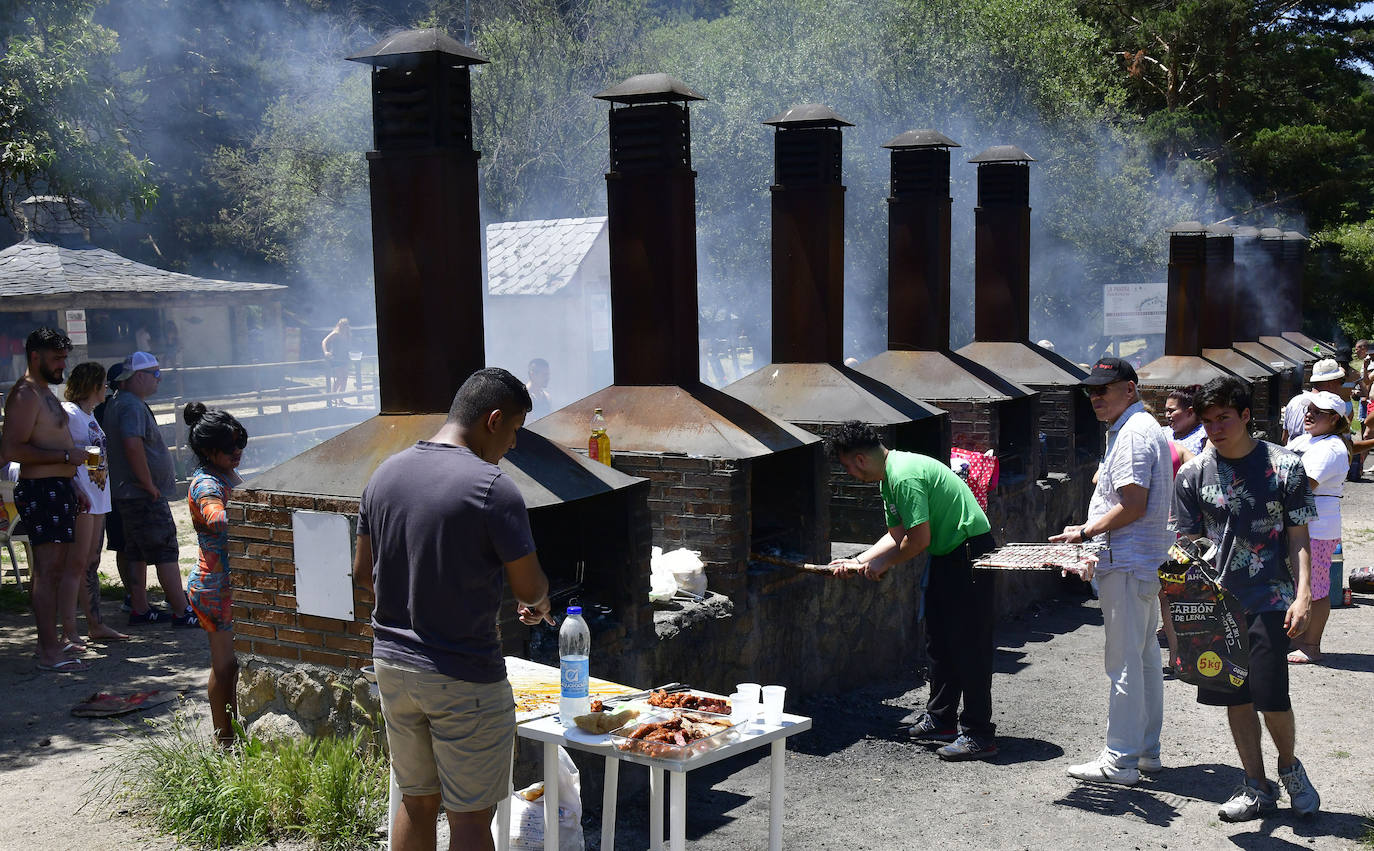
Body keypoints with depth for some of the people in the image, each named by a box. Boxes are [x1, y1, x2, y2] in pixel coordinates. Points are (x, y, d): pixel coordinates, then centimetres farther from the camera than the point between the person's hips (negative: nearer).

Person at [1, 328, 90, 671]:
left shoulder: (45, 392, 20)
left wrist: (73, 487, 25)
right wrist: (66, 455, -18)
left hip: (57, 491, 10)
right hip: (41, 491, -10)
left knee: (56, 571, 12)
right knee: (48, 572, -9)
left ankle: (51, 646, 18)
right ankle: (49, 653, -6)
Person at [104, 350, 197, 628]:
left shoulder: (122, 403, 17)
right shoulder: (132, 406, -17)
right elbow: (133, 445, -30)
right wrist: (149, 485, -22)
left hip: (128, 494, 11)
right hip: (144, 496, -11)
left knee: (138, 553, 14)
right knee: (166, 553, -7)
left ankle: (140, 610, 20)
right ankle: (183, 612, -5)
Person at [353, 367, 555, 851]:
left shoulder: (385, 473, 3)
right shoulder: (492, 487, -19)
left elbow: (364, 572, 11)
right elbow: (529, 588, -13)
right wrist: (540, 606, 9)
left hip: (392, 664, 7)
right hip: (464, 679, -7)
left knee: (416, 802, 20)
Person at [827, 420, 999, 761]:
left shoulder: (905, 476, -23)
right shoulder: (890, 476, 10)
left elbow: (919, 539, -24)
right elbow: (897, 535, 15)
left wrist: (883, 565, -9)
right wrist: (858, 561, 9)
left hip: (970, 552, -11)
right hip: (946, 555, 11)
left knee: (968, 645, -9)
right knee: (940, 640, 15)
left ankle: (979, 735, -4)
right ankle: (940, 720, 26)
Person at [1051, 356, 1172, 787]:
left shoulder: (1133, 434, -16)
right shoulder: (1143, 428, 18)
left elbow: (1133, 506, -23)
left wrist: (1086, 531, -13)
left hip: (1126, 565, -11)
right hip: (1144, 561, 11)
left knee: (1123, 662, -6)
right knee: (1145, 658, 15)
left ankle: (1120, 759, -1)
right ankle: (1146, 750, 24)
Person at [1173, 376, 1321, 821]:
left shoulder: (1284, 466, -3)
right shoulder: (1193, 473, 2)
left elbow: (1299, 539, 0)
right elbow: (1190, 542, 7)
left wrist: (1303, 596, -10)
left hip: (1271, 601, -3)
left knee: (1272, 699, -7)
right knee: (1235, 698, 8)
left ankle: (1290, 767, 23)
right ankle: (1257, 787, 23)